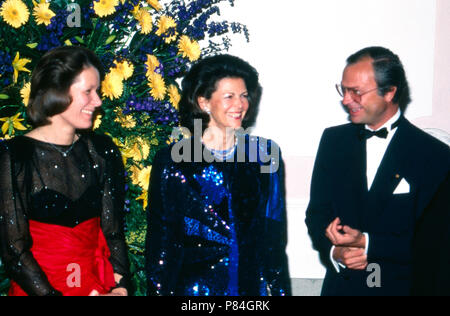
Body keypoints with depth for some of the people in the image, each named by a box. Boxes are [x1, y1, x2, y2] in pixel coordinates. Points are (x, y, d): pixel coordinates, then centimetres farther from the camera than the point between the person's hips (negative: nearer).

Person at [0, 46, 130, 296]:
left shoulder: (102, 151, 1)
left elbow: (113, 231, -1)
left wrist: (120, 287, -14)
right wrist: (50, 294, -20)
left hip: (100, 286, 4)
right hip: (38, 287, -3)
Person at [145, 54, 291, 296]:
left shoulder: (264, 154, 4)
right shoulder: (172, 161, -3)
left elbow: (275, 234, 7)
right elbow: (159, 238, 0)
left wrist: (278, 289, 4)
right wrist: (160, 290, -4)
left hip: (252, 284, 2)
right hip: (194, 285, -2)